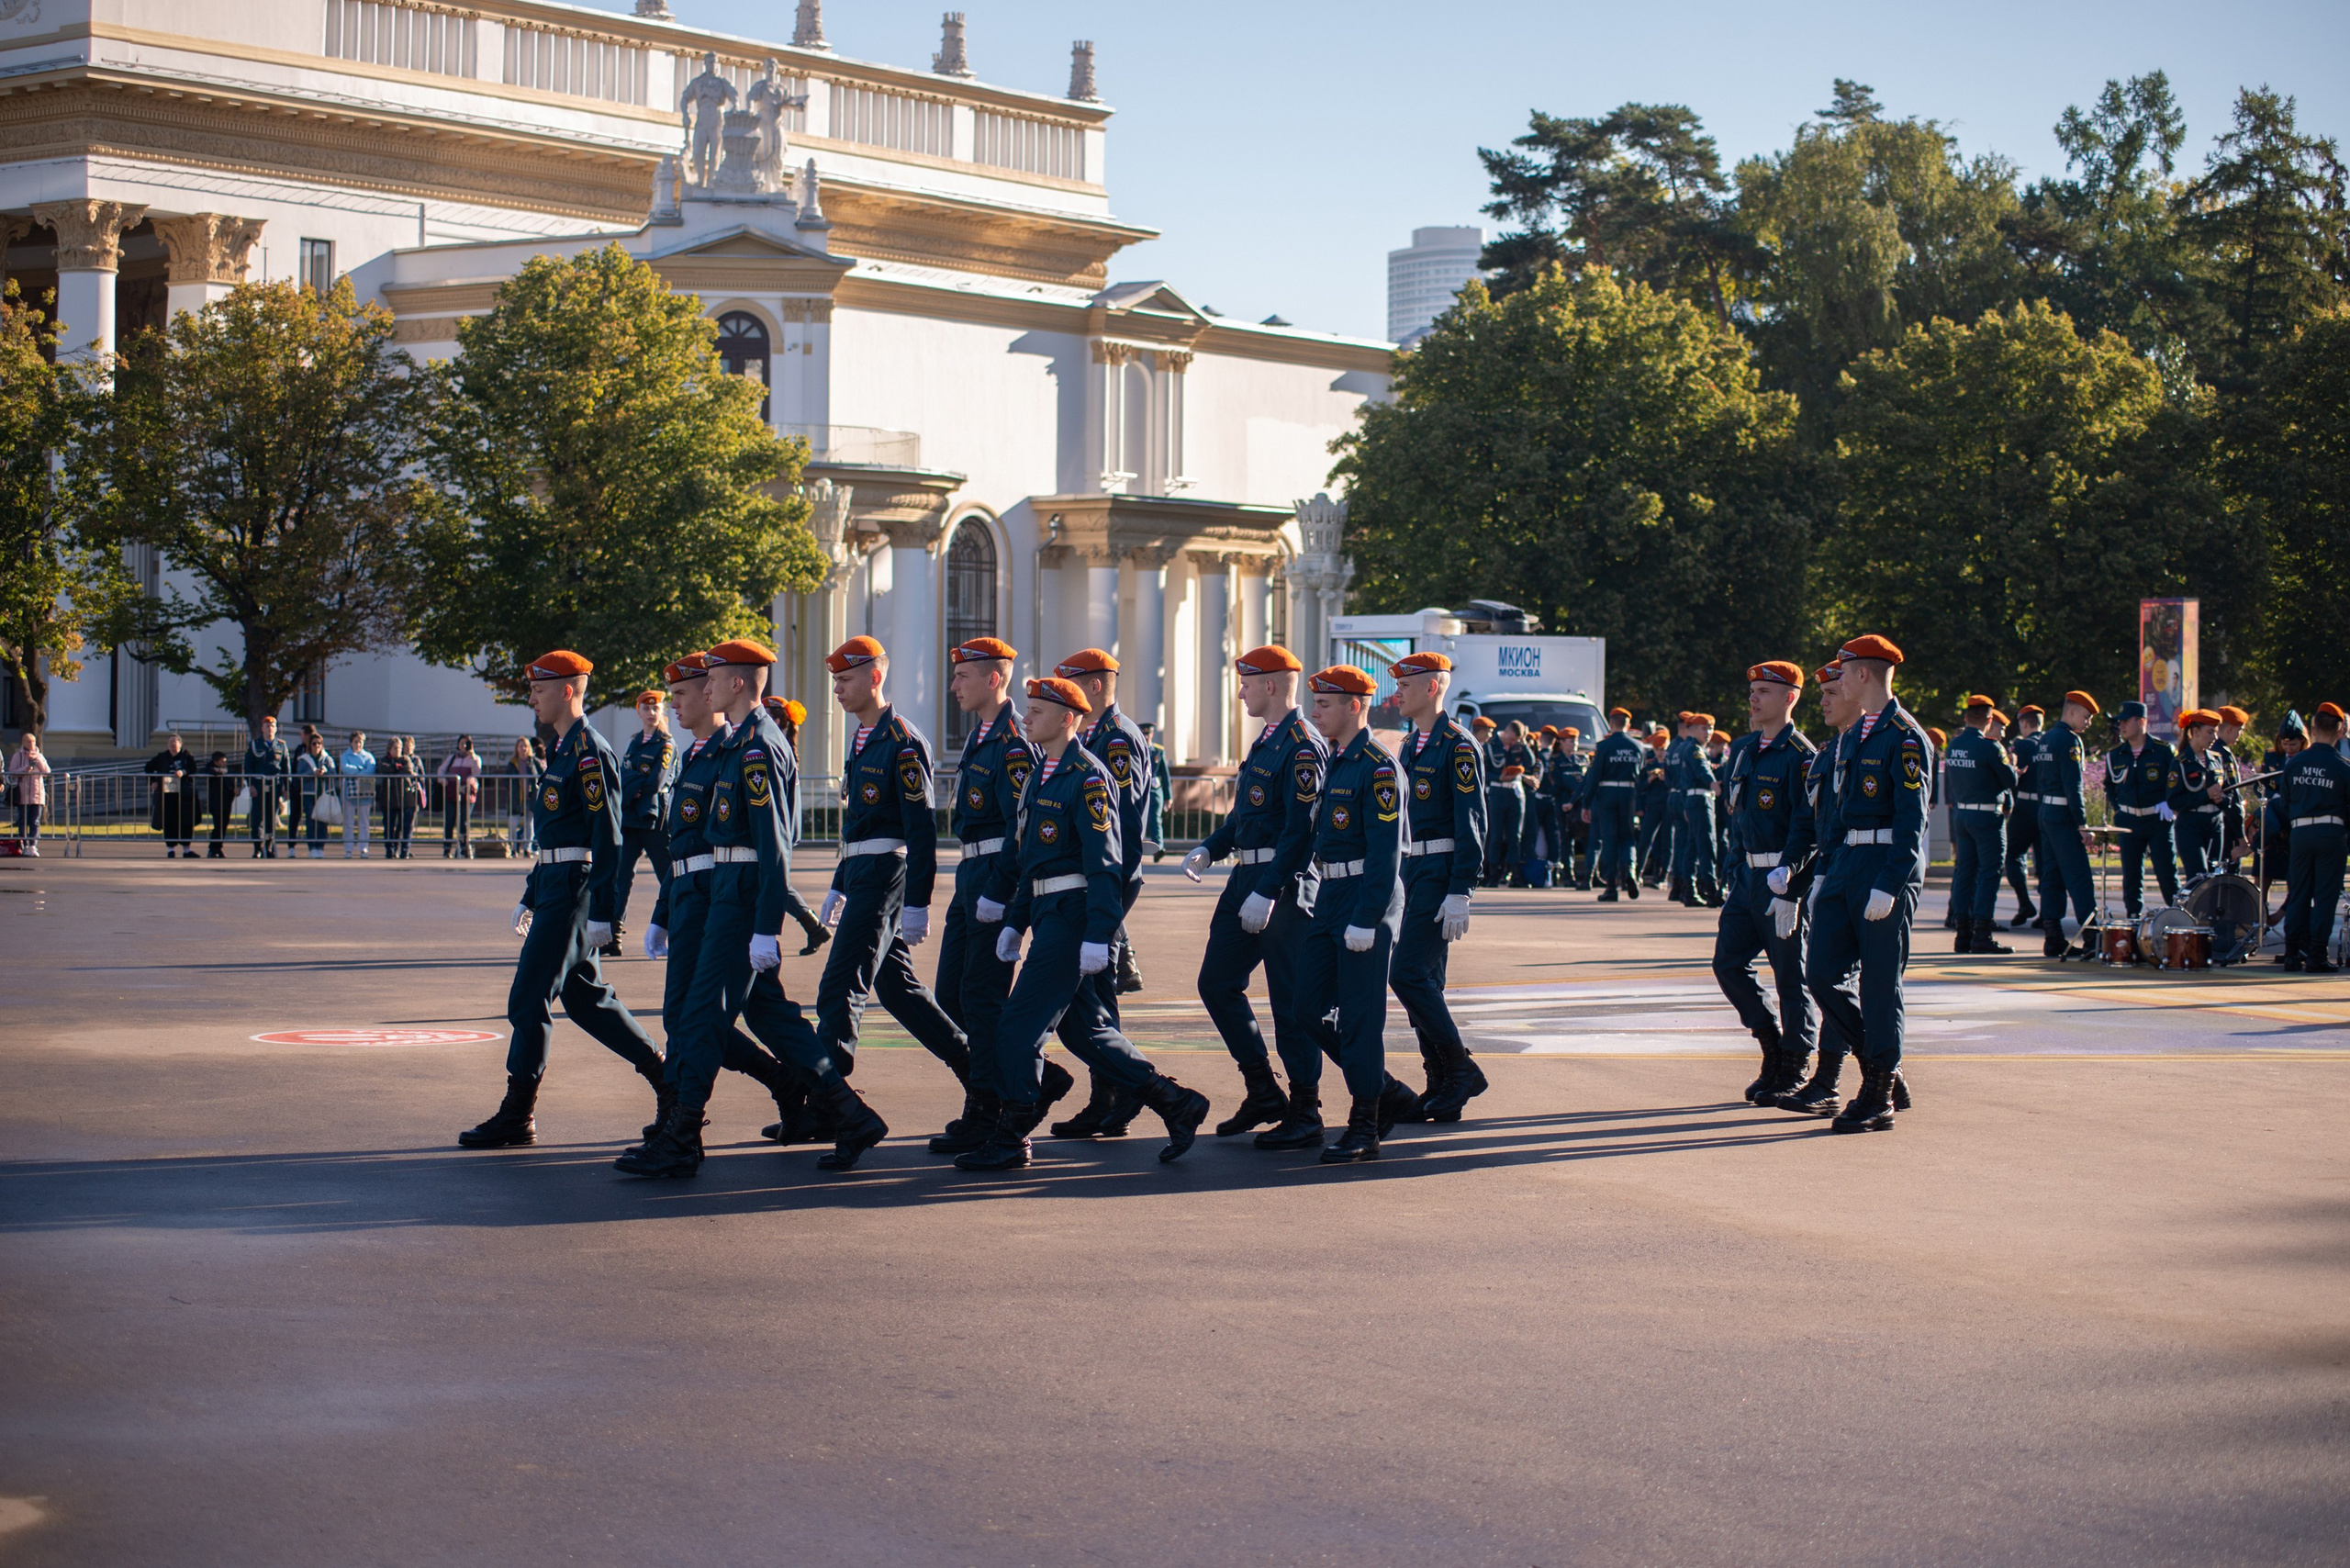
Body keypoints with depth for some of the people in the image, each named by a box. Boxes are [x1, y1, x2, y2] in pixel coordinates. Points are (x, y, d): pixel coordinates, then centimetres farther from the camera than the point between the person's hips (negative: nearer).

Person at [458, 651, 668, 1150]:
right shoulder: (563, 750, 17)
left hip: (574, 891, -10)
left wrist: (601, 913, -21)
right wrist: (530, 898, 24)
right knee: (585, 996, 13)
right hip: (556, 889, 10)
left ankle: (517, 1118, -1)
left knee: (528, 998, -7)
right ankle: (668, 1084, 18)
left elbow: (608, 837, -18)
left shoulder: (591, 752, -14)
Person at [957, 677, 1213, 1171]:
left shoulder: (1088, 777, -13)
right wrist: (1014, 922, 19)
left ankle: (1009, 1141, 1)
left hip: (1072, 915, -10)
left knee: (1020, 1023, -7)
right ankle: (1177, 1105, 18)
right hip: (1048, 913, 10)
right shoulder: (1041, 775, 15)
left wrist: (1097, 936, -22)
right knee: (1083, 1027, 12)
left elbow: (1105, 863, -18)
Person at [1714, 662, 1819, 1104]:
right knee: (1727, 964, 5)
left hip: (1785, 880, -8)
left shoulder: (1800, 756, -11)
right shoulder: (1743, 749, 12)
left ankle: (1794, 1072, 9)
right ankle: (1772, 1047, 20)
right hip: (1748, 876, 8)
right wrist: (1734, 870, 16)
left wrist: (1786, 881, -23)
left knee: (1790, 977, 0)